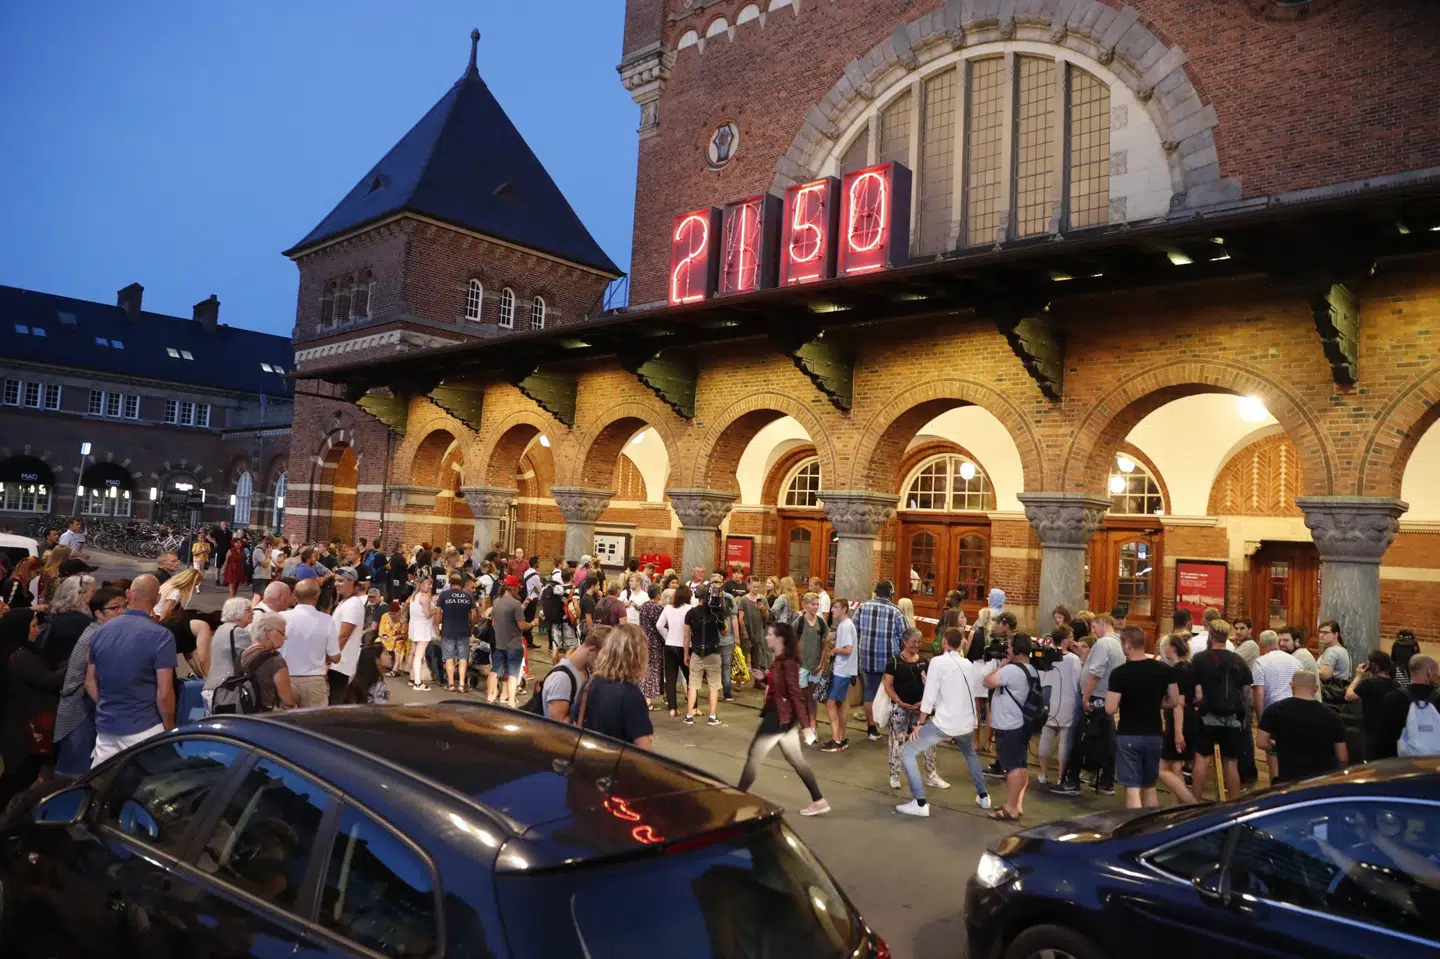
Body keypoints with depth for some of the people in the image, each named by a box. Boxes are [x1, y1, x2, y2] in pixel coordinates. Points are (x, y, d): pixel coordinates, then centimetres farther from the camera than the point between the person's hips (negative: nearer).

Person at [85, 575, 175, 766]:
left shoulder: (101, 632, 4)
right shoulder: (161, 636, -15)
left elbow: (90, 683, 12)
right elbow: (164, 694, -16)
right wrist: (170, 728, -2)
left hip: (106, 727, 6)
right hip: (143, 729, -6)